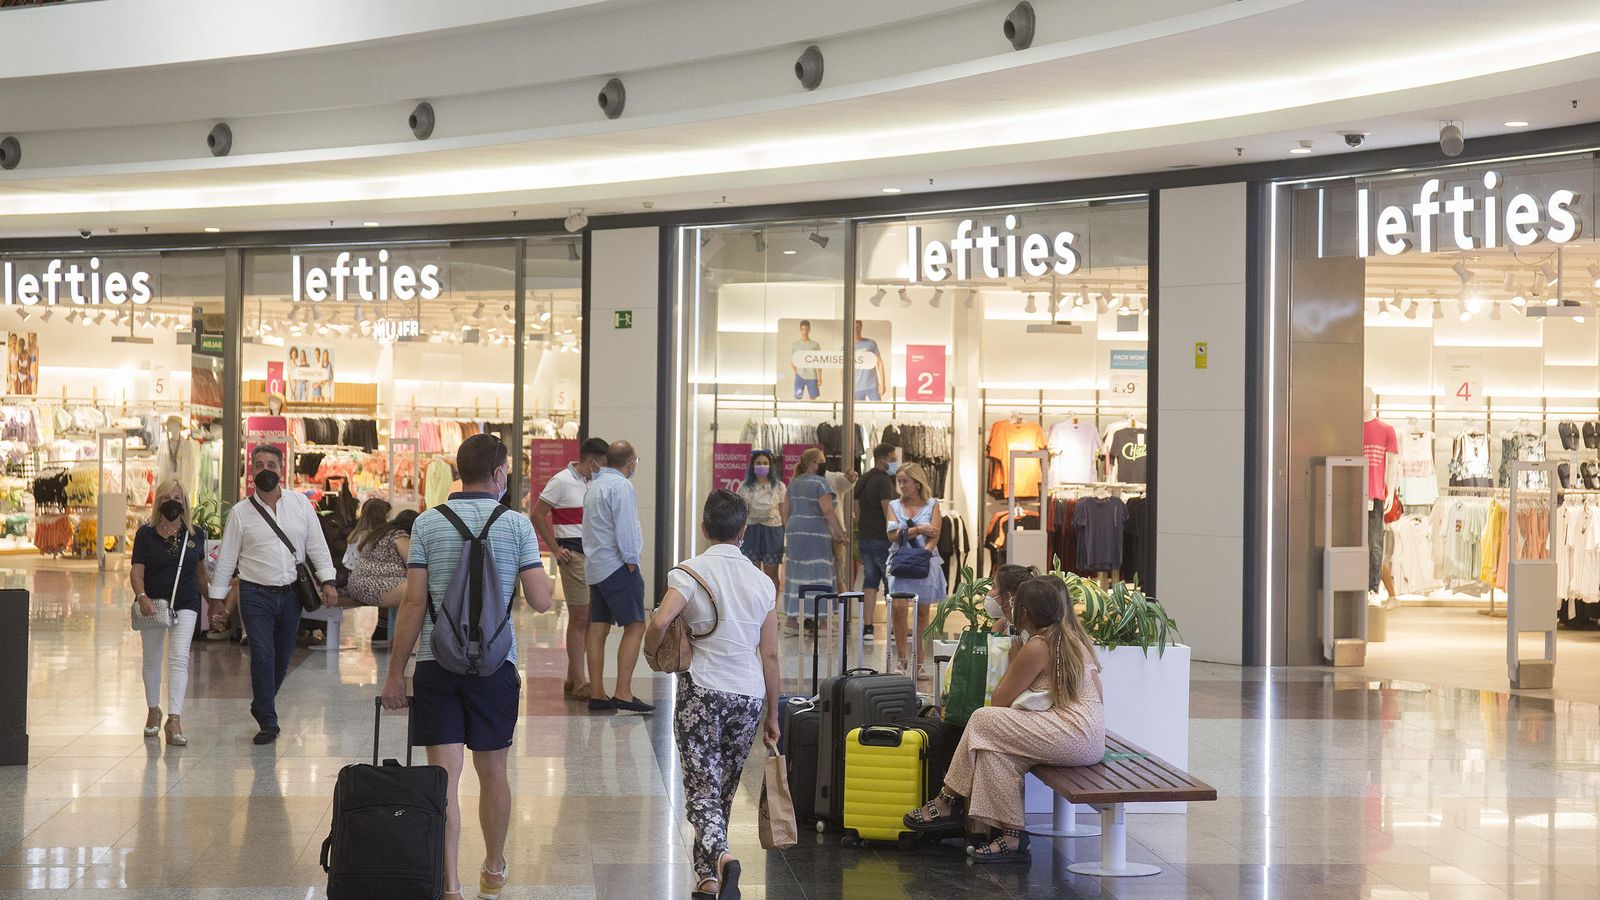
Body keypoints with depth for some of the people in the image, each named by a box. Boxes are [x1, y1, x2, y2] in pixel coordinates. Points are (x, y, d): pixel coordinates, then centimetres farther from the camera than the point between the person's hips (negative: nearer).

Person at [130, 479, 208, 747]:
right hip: (153, 604, 1)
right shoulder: (146, 534, -3)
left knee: (179, 658, -15)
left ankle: (175, 720, -19)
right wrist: (141, 596, -27)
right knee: (152, 659, 15)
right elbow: (136, 569, -10)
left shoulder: (196, 534, 3)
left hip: (185, 604, -1)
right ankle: (153, 710, 36)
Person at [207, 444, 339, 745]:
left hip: (291, 594, 2)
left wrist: (328, 581, -3)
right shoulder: (240, 512, 1)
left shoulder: (300, 504, 5)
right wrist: (217, 597, 4)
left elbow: (317, 545, 6)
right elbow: (226, 558, 5)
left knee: (282, 658, 11)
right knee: (262, 656, -10)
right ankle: (268, 723, -2)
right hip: (256, 596, -2)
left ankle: (261, 707, 34)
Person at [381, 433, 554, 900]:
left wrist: (396, 673, 2)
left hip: (435, 664, 0)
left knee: (444, 776, 0)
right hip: (494, 664, 0)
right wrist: (543, 570, 17)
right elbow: (541, 601, -5)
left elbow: (414, 603, -3)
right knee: (492, 771, 15)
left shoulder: (427, 523, 0)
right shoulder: (517, 524, -3)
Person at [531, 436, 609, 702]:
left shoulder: (591, 483, 15)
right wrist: (555, 549, -12)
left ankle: (572, 680, 19)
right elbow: (537, 515, -11)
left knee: (589, 620, 10)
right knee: (579, 619, -6)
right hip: (574, 555, -8)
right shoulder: (562, 481, -10)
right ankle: (579, 683, -2)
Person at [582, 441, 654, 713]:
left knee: (598, 629, 7)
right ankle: (623, 693, -15)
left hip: (594, 566, 9)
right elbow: (624, 528, -17)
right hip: (617, 565, -9)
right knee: (635, 626, -9)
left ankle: (597, 693, 6)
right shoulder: (620, 486, -11)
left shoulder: (594, 485, 18)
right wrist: (631, 562, -10)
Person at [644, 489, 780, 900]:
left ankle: (721, 857, -28)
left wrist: (652, 653, 2)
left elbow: (659, 623, -21)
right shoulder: (762, 582, 5)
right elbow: (770, 655, 6)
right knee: (724, 791, 15)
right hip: (749, 696, 4)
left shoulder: (689, 572, -6)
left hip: (701, 691, -3)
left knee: (702, 790, -3)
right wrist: (772, 715, 14)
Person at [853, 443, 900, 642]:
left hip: (864, 537, 8)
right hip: (882, 539, -8)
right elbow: (888, 512, -20)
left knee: (870, 582, 8)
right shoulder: (884, 481, -14)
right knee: (893, 584, 0)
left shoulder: (862, 480, 13)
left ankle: (867, 628, 5)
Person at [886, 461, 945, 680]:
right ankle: (902, 661, -7)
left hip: (925, 563, 0)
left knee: (923, 613, 4)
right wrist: (919, 529, -10)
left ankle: (920, 663, 10)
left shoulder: (931, 505, 6)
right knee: (899, 607, -15)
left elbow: (934, 537, -5)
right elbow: (893, 535, -3)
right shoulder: (894, 505, 10)